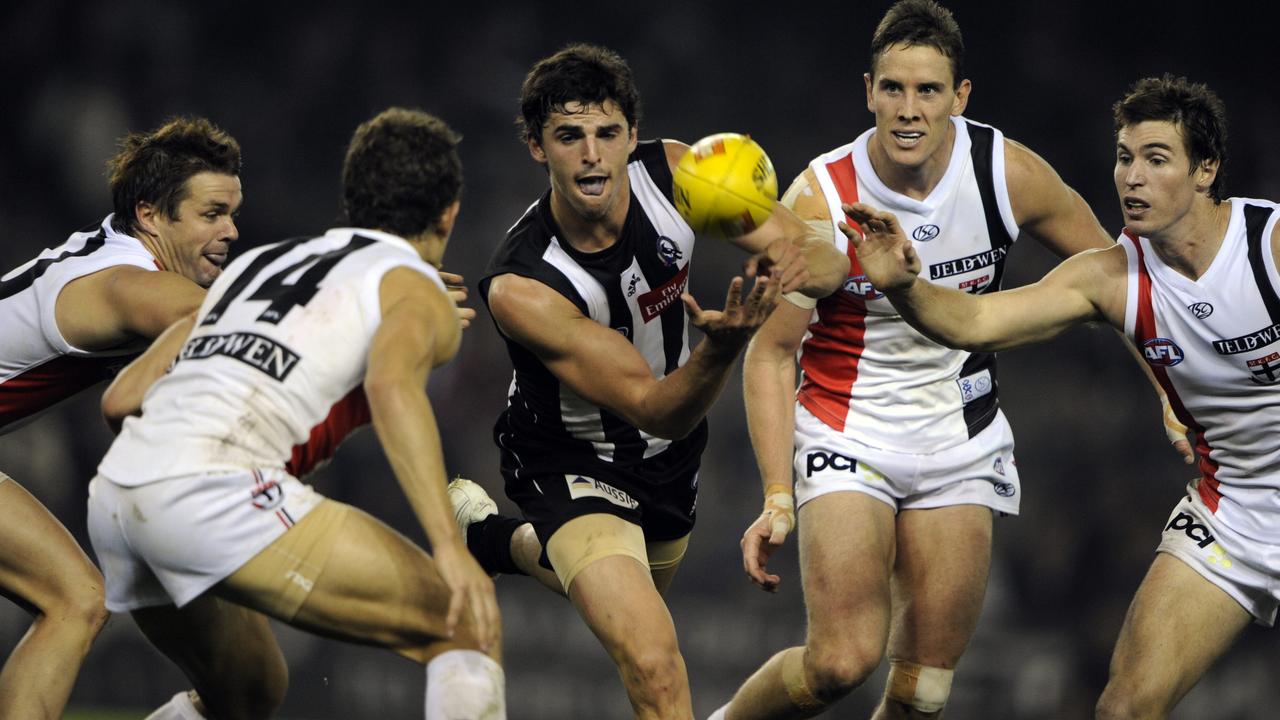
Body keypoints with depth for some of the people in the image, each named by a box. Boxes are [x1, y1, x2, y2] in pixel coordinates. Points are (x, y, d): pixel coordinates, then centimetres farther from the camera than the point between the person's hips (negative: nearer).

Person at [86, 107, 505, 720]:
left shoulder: (260, 261, 29)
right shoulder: (417, 289, 9)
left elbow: (119, 400, 25)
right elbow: (391, 383, -15)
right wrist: (448, 545, -22)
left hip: (112, 492, 8)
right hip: (212, 489, -8)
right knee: (467, 626, -2)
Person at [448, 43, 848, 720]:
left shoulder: (671, 172, -21)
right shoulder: (519, 287, -34)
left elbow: (827, 259, -15)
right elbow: (656, 410, -34)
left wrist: (802, 264, -41)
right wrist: (721, 346, -56)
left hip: (668, 458, 6)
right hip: (574, 461, -6)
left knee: (634, 594, 33)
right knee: (653, 664, -26)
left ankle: (493, 536, 58)